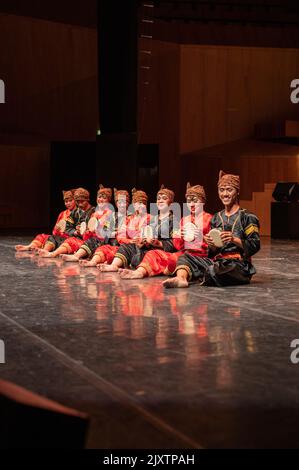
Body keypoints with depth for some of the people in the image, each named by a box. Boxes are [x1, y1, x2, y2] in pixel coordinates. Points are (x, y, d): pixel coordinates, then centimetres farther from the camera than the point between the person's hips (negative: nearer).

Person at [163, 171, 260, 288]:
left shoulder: (247, 217, 2)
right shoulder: (216, 219, 19)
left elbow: (255, 246, -8)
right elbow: (213, 253, 17)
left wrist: (234, 240, -22)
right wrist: (212, 245, -7)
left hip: (239, 265, -6)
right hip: (218, 261, 6)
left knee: (213, 271, -37)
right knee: (185, 257, -12)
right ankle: (181, 278, -43)